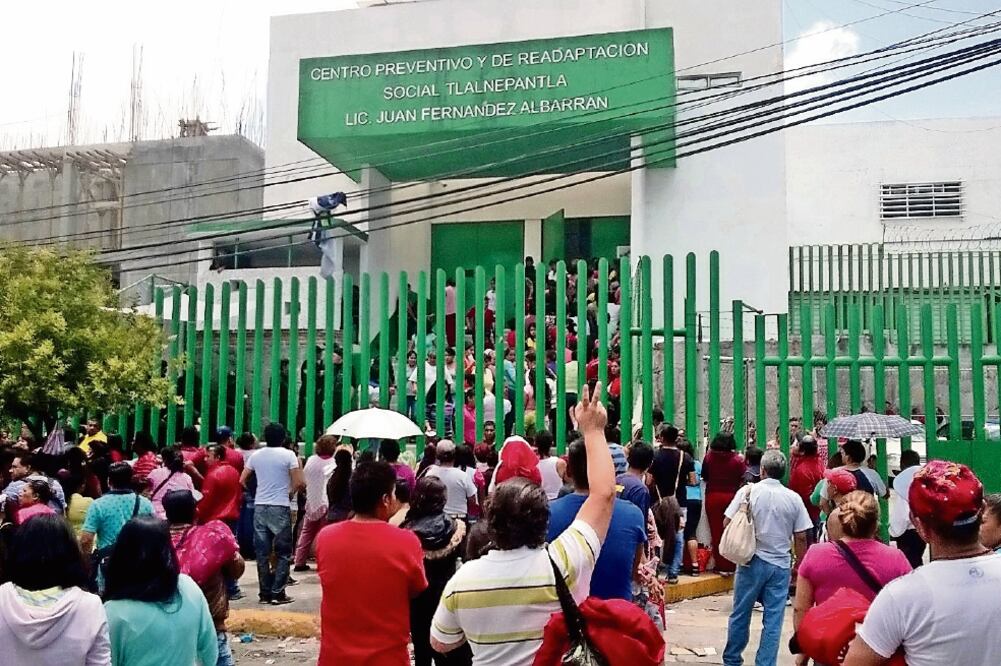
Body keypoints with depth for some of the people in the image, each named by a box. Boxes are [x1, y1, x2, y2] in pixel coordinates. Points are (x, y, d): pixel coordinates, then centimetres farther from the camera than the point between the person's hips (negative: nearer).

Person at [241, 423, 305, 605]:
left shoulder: (256, 455, 7)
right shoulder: (288, 455, -6)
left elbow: (242, 480, 11)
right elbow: (299, 483, -10)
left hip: (260, 507, 4)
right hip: (280, 508, -4)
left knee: (262, 552, 9)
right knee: (283, 553, 4)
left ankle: (265, 593, 12)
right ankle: (278, 593, 1)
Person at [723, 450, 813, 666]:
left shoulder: (748, 491, -7)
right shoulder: (794, 498, -2)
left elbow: (727, 523, -6)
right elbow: (801, 538, 0)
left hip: (752, 561, -1)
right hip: (781, 565, 1)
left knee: (740, 615, 12)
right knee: (773, 620, 6)